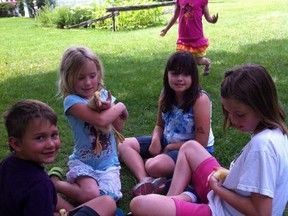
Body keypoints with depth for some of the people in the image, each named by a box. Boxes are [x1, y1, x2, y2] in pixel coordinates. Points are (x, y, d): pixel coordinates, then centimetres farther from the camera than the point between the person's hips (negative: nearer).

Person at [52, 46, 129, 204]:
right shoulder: (72, 101, -16)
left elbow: (120, 127, 0)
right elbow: (100, 120, -30)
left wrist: (110, 108, -19)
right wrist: (120, 106, -12)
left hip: (109, 163, 5)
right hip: (83, 162, -4)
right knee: (90, 196, -29)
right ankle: (53, 183, 1)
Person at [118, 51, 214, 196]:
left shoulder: (200, 99, -22)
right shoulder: (166, 94, -4)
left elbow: (201, 144, -21)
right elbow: (160, 125, 10)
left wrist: (169, 148, -14)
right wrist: (156, 139, -14)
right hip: (167, 142, 8)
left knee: (155, 166, -38)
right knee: (124, 144, -4)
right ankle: (145, 180, -24)